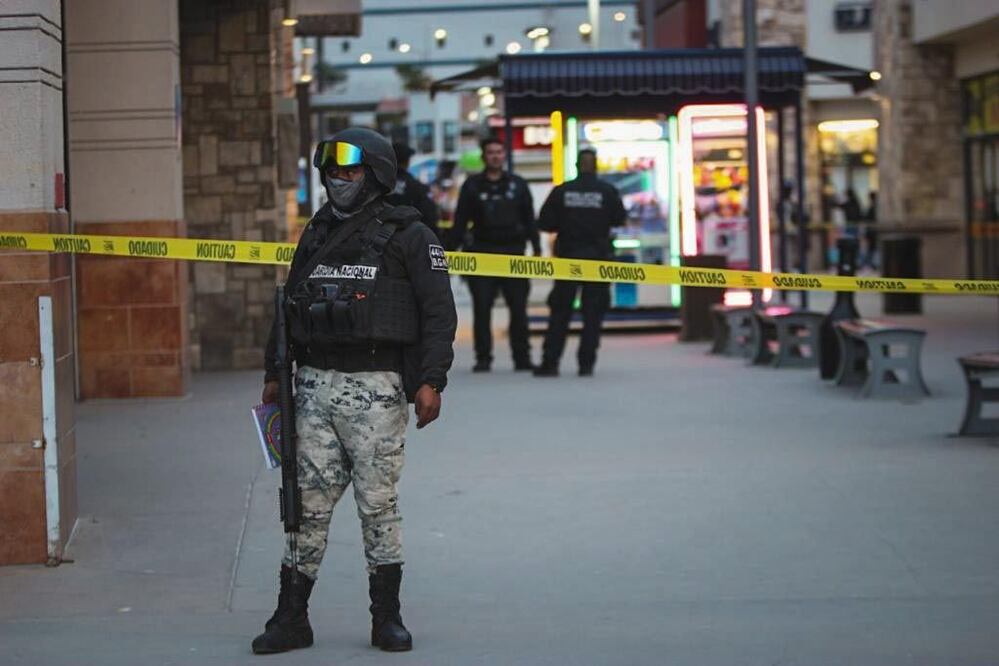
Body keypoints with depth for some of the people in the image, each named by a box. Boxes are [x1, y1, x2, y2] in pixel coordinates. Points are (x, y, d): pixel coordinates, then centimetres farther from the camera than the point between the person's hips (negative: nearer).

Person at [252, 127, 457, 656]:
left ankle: (387, 617, 11)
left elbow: (439, 312, -5)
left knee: (378, 503, 0)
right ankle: (291, 618, 9)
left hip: (375, 388, -5)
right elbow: (288, 308, 21)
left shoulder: (408, 236, -1)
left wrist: (430, 381, -14)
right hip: (314, 384, 5)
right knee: (309, 502, 4)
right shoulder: (316, 235, 16)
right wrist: (273, 373, 17)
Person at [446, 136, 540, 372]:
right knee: (481, 309, -3)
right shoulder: (472, 186, 7)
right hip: (482, 253, -1)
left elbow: (529, 220, 12)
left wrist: (537, 249, 5)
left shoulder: (518, 185, 10)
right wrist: (450, 252, 0)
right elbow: (460, 221, 6)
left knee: (519, 308, 3)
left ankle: (522, 357, 10)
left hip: (513, 253, 1)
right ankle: (483, 358, 2)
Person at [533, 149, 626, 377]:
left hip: (568, 257, 0)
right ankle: (586, 363, 2)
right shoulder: (608, 191, -4)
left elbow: (544, 223, -4)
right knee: (593, 313, 6)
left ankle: (550, 362, 1)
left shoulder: (561, 191, -3)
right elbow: (619, 219, 4)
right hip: (598, 258, 0)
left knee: (559, 313, 5)